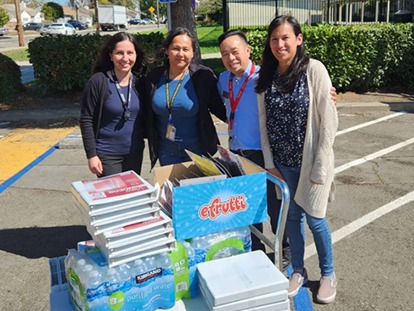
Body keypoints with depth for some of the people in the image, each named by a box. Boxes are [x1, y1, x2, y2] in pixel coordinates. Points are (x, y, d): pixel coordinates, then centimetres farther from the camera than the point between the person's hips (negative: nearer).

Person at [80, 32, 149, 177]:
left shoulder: (140, 83, 0)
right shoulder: (98, 82, -13)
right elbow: (86, 120, -11)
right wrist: (91, 154, -13)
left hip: (135, 153, 5)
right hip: (107, 155, -4)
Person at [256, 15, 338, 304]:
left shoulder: (314, 69, -13)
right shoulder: (266, 76, 1)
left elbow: (329, 120, -13)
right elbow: (263, 122, 5)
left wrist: (320, 167, -14)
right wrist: (269, 162, 2)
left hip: (310, 160, -4)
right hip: (282, 162, 4)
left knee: (314, 218, 6)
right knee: (292, 216, 14)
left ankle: (328, 274, 29)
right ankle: (298, 271, 33)